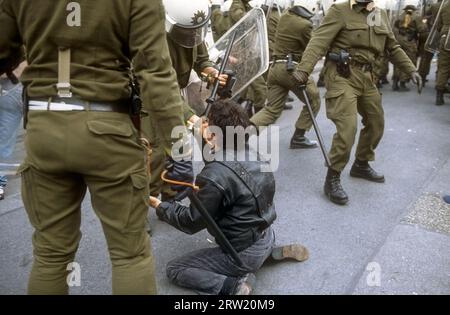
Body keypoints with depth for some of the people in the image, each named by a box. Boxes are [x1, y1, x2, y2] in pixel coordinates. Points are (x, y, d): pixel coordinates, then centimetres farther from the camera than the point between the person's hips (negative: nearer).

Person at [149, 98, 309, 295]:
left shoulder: (214, 177, -28)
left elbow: (192, 223, -14)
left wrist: (160, 207, -1)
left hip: (245, 255, -7)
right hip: (267, 235, 7)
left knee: (174, 269, 5)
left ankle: (235, 285, -8)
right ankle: (273, 251, 19)